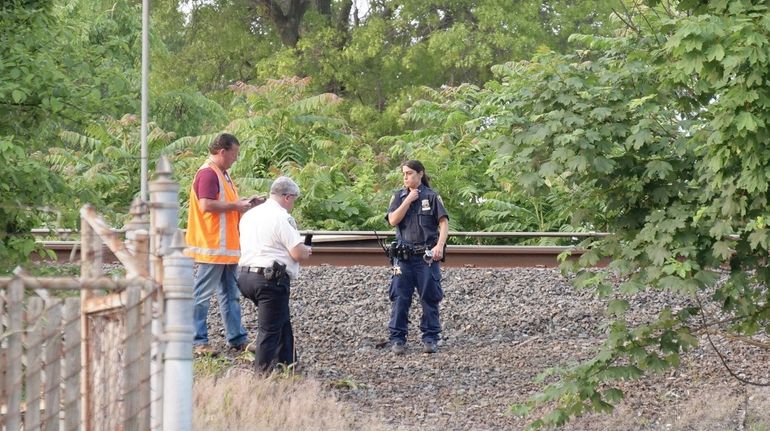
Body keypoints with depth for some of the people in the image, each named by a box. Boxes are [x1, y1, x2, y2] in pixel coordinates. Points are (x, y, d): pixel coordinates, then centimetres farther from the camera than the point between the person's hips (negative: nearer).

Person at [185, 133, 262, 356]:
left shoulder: (222, 174, 18)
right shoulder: (208, 174, -15)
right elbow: (206, 205, -25)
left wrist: (243, 203, 12)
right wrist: (236, 206, -17)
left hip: (227, 247, 11)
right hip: (212, 247, -11)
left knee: (231, 295, 13)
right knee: (202, 295, -4)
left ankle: (237, 338, 18)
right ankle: (198, 341, -2)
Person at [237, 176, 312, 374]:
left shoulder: (249, 215, 14)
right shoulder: (282, 218, -13)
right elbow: (298, 253, -17)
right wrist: (307, 250, 6)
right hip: (271, 280, -9)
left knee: (283, 321, 22)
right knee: (270, 329, -2)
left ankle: (286, 363, 26)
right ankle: (263, 372, -1)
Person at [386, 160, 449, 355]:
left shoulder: (432, 197, 1)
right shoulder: (399, 196, 9)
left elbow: (444, 223, -6)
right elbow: (393, 220, -4)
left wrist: (440, 246, -20)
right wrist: (408, 200, -9)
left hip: (427, 256, -2)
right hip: (403, 256, 2)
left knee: (429, 298, 2)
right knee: (400, 298, -1)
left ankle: (430, 338, 8)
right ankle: (397, 338, 3)